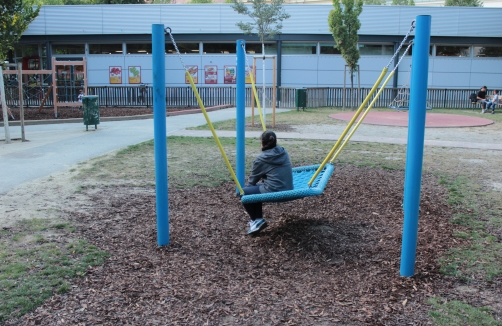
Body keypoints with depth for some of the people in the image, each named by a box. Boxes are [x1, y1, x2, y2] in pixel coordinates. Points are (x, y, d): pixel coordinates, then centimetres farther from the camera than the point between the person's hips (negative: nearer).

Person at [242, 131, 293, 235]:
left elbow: (252, 180, 5)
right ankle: (258, 219, 25)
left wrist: (249, 185, 26)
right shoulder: (283, 152, 8)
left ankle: (257, 220, 10)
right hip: (287, 191, 7)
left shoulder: (261, 159, -8)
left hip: (273, 192, -7)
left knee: (244, 192, 9)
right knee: (256, 188, 27)